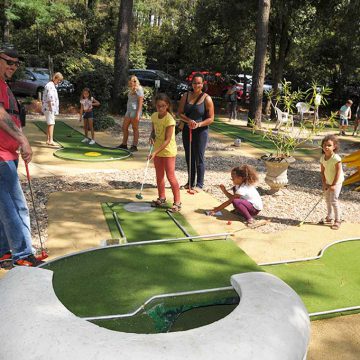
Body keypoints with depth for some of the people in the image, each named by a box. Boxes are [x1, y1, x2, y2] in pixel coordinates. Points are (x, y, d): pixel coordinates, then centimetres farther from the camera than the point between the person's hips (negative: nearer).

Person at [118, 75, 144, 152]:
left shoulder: (139, 89, -9)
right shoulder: (131, 90, 17)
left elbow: (140, 102, -14)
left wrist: (137, 114, -20)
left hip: (135, 110, -9)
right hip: (129, 110, 9)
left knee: (135, 128, -2)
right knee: (124, 127, 9)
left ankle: (134, 146, 4)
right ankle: (124, 144, 17)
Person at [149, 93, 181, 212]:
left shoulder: (169, 119, -21)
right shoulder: (154, 116, 1)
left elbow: (167, 140, -24)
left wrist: (155, 152, -29)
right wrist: (152, 137, -7)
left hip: (168, 151, -7)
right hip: (157, 151, 7)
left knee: (170, 177, -4)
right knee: (159, 176, 15)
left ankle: (177, 202, 4)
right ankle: (161, 198, 30)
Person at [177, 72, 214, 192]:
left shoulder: (207, 99, -8)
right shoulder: (186, 96, 4)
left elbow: (211, 118, -8)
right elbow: (180, 113, 2)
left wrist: (198, 124, -22)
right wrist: (188, 121, -17)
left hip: (201, 131, -4)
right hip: (187, 130, 4)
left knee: (199, 158, 1)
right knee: (189, 157, 13)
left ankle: (199, 184, 13)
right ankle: (190, 182, 27)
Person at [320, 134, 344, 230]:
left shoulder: (336, 158, -24)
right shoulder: (322, 158, -3)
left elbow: (338, 172, -22)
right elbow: (322, 171, 4)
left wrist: (333, 185, -21)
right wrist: (324, 183, -2)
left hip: (336, 182, -7)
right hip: (328, 182, 7)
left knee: (333, 200, -12)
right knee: (327, 200, 14)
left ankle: (337, 220, -1)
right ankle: (329, 218, 29)